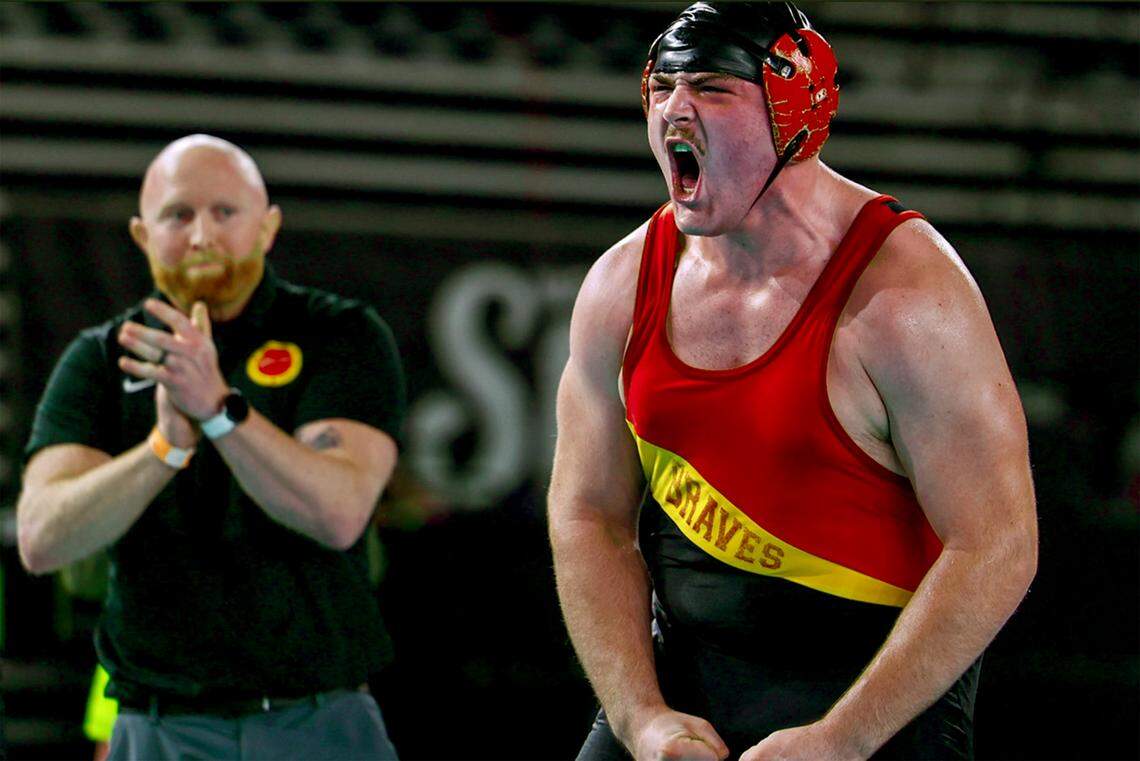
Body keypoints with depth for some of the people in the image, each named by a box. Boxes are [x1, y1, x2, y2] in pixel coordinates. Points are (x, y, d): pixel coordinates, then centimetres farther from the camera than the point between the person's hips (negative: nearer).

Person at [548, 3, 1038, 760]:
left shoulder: (907, 293, -16)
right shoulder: (623, 284, 0)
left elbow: (996, 551, -19)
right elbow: (589, 520, 4)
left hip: (876, 697, -5)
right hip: (677, 682, 5)